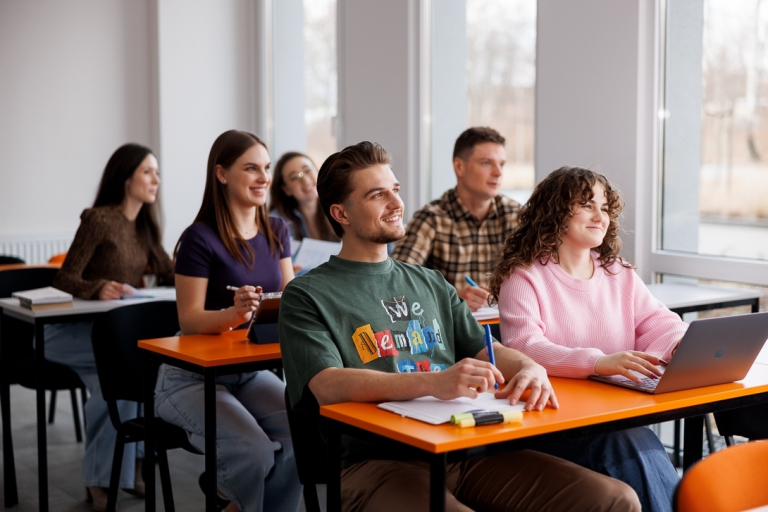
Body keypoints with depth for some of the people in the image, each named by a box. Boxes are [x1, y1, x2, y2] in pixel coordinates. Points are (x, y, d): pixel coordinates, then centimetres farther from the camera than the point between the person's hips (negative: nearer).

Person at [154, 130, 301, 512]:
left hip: (252, 370, 6)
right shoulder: (201, 238, -12)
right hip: (193, 376, -6)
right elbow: (189, 320, -13)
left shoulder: (276, 232, 8)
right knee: (254, 453, -30)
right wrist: (234, 313, -32)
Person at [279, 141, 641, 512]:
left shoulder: (431, 283, 24)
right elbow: (328, 386, -11)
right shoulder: (307, 296, 5)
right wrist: (434, 383, -26)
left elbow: (484, 351, 18)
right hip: (377, 463, -6)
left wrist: (527, 367, -8)